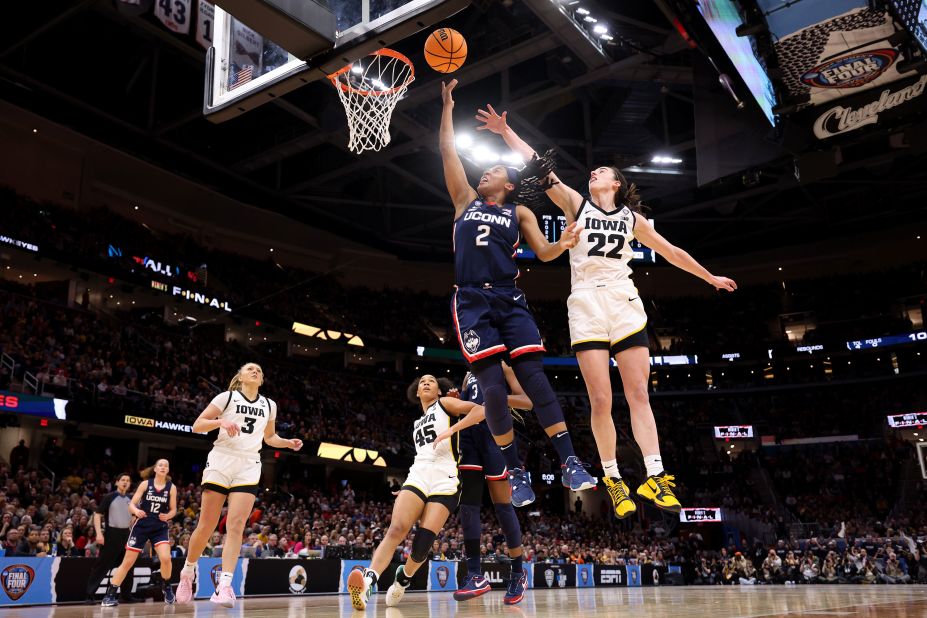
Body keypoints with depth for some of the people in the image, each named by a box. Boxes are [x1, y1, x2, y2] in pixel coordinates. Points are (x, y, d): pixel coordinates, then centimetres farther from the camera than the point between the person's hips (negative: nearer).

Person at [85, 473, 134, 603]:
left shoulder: (130, 500, 11)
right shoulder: (109, 497, -5)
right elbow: (97, 514, -8)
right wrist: (99, 533, -18)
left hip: (126, 534, 6)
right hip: (111, 534, -6)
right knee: (102, 565, -6)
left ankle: (126, 595, 18)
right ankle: (90, 594, 0)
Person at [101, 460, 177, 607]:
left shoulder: (171, 487, 0)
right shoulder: (145, 483, -2)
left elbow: (173, 510, 6)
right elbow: (131, 504, -2)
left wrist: (168, 515, -16)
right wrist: (136, 510, -24)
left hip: (160, 527, 0)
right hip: (141, 525, 0)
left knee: (165, 558, -20)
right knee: (127, 562, 2)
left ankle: (167, 588, 6)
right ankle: (110, 595, 14)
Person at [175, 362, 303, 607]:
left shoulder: (269, 405, 14)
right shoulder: (227, 397, 3)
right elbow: (197, 425, -1)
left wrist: (288, 443, 9)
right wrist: (221, 422, -19)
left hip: (249, 467, 2)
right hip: (221, 461, -2)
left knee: (236, 526, -12)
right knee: (206, 526, 1)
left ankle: (224, 586, -17)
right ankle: (187, 572, 24)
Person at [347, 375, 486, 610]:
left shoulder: (445, 404, 8)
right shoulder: (418, 423, 27)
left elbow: (481, 411, -7)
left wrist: (451, 430, -16)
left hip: (444, 480, -4)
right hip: (417, 476, 5)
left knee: (423, 543, -12)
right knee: (395, 530, -21)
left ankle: (403, 578, 18)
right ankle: (366, 583, -35)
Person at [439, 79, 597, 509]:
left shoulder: (519, 211, 15)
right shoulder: (466, 200, 18)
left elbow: (543, 253, 4)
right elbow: (447, 150, 16)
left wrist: (565, 244, -17)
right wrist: (448, 104, 17)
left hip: (509, 300, 0)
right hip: (472, 301, 0)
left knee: (534, 377, -8)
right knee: (492, 387, -8)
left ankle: (570, 464, -5)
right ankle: (516, 471, 4)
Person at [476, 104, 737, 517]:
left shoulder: (633, 218, 17)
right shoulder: (576, 204, 13)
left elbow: (671, 252, 26)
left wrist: (710, 277, 31)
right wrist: (506, 132, -2)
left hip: (624, 302, 1)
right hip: (586, 303, -1)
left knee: (639, 394, -6)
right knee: (601, 400, -6)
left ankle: (654, 476, -6)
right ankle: (613, 479, 4)